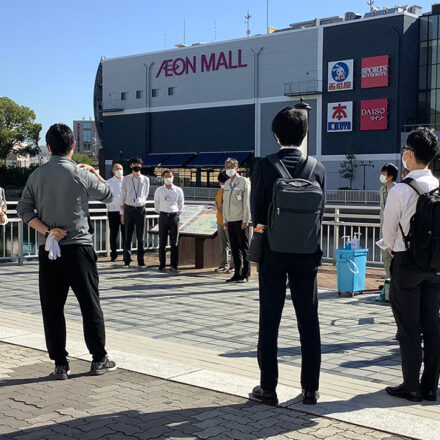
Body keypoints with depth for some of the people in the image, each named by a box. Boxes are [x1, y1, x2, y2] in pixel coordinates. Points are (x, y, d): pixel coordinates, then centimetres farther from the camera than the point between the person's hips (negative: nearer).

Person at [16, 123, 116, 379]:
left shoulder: (37, 175, 4)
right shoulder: (80, 174, -8)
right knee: (90, 304, 7)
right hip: (78, 247, -3)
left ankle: (60, 364, 10)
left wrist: (46, 230, -6)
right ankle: (99, 359, 13)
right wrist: (96, 174, 22)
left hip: (49, 250, 3)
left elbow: (24, 209, 1)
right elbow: (108, 196, 6)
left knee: (52, 307, 8)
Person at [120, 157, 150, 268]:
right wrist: (122, 213, 5)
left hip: (140, 209, 1)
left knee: (140, 237, 3)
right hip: (129, 209, 0)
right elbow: (122, 196, 6)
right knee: (128, 236, 2)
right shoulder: (126, 179, 4)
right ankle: (126, 260, 8)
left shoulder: (145, 179, 6)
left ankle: (141, 261, 8)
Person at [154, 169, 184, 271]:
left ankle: (174, 264, 6)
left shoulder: (178, 190, 4)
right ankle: (162, 264, 7)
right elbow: (156, 204, 18)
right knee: (162, 242, 1)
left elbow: (181, 204, 15)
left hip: (174, 216, 0)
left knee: (174, 242, 1)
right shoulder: (159, 191, 5)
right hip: (163, 216, 0)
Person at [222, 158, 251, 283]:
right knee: (235, 249, 7)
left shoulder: (244, 181, -2)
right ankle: (237, 274, 12)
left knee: (244, 249, -2)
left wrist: (245, 220, -13)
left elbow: (247, 202, -7)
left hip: (241, 220, -6)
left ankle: (245, 274, 2)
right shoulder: (227, 183, 17)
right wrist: (224, 220, 14)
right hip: (230, 220, 6)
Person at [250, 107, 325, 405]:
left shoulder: (264, 167, -9)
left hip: (273, 253, -2)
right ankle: (311, 389, 15)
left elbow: (257, 215, -6)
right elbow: (320, 213, 3)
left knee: (269, 322, 6)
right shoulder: (318, 169, -3)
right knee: (309, 322, 9)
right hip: (306, 254, 2)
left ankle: (268, 387, 11)